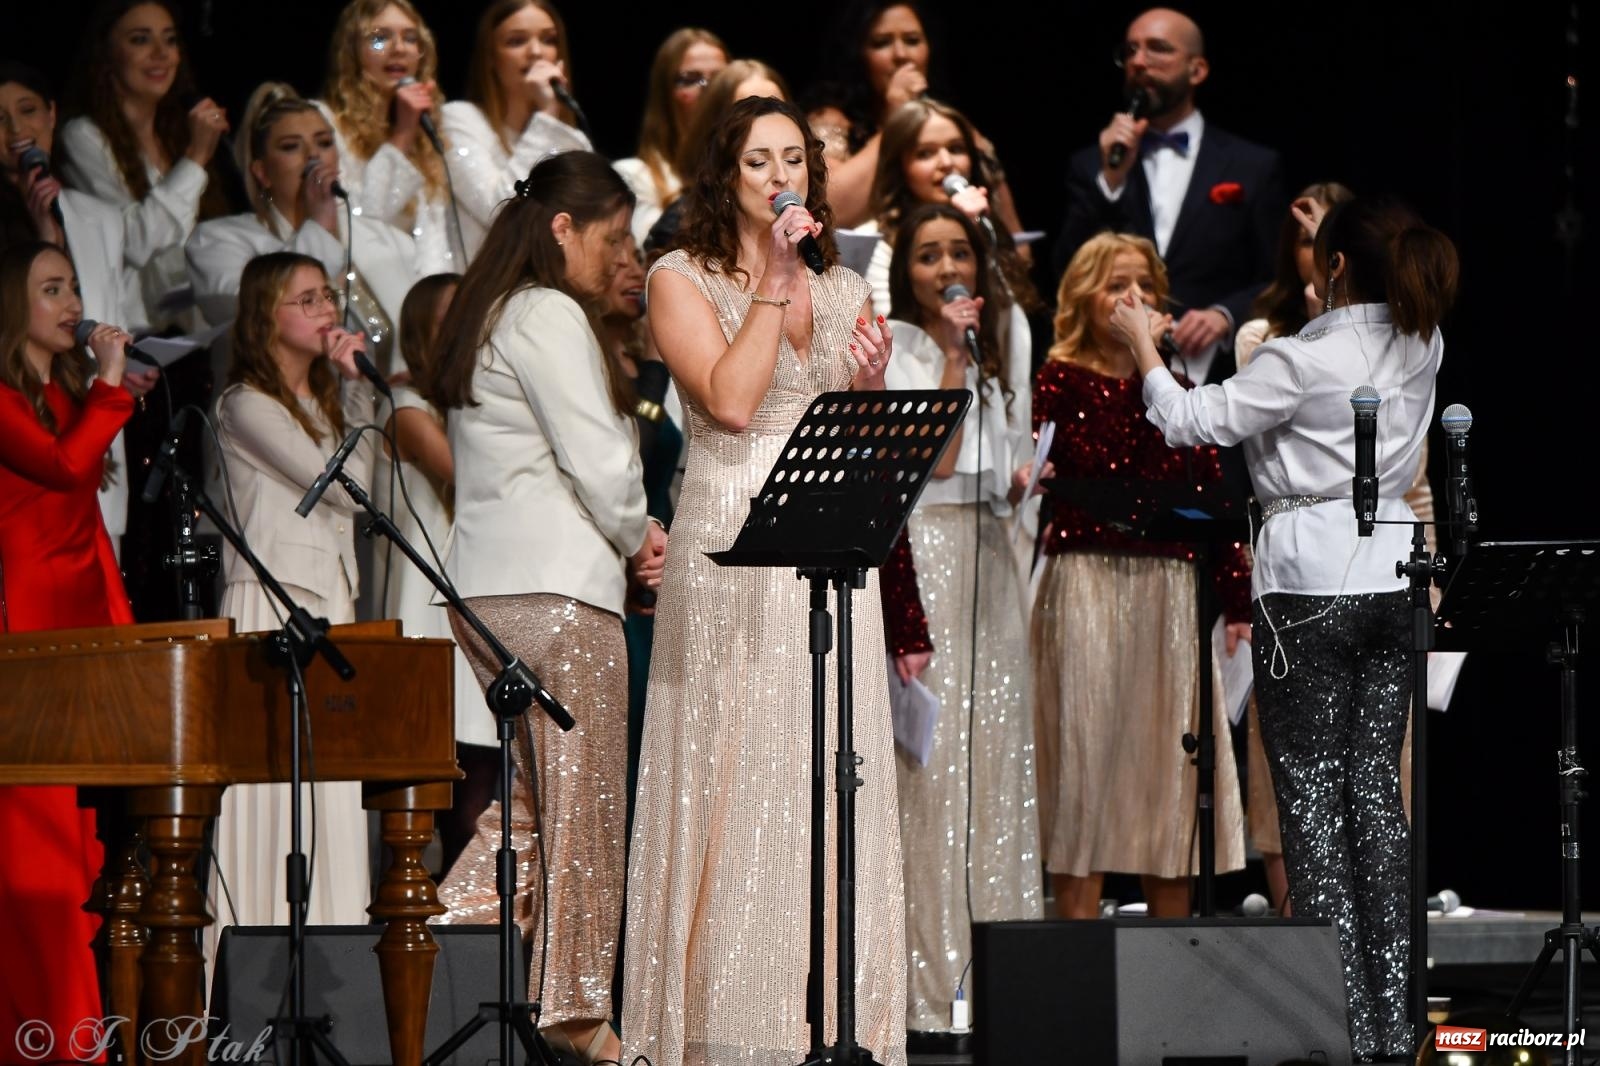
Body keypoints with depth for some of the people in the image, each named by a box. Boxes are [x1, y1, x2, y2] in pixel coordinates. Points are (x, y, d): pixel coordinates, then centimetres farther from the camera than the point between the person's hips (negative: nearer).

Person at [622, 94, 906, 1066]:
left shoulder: (844, 292, 15)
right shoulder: (684, 281, 2)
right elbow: (732, 401, -13)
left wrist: (872, 384, -4)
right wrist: (774, 282, -11)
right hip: (729, 559, -4)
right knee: (732, 792, -6)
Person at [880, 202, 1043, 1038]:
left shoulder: (1002, 355, 20)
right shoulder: (895, 347, -1)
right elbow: (935, 457, -11)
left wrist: (1028, 477, 3)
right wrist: (954, 353, -10)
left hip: (990, 554, 7)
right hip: (922, 552, -7)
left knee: (998, 750, 2)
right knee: (931, 757, -11)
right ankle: (930, 982, -11)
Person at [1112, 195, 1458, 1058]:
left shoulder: (1303, 359, -15)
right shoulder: (1420, 346, 4)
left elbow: (1190, 420, -9)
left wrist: (1142, 344, 7)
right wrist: (1334, 240, 42)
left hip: (1310, 585, -6)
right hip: (1393, 579, 6)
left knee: (1310, 795, -1)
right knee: (1376, 788, 10)